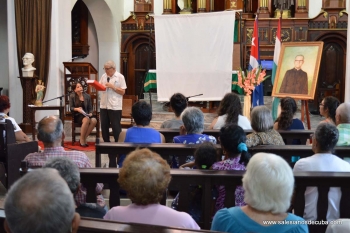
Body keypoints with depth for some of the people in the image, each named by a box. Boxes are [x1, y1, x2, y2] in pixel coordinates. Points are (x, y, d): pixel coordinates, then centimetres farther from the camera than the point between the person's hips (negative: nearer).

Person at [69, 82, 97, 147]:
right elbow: (71, 108, -1)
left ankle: (84, 138, -18)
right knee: (87, 119, -38)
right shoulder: (72, 96, 2)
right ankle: (82, 140, -22)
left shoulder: (87, 96, 9)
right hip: (77, 115, -4)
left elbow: (90, 108, 13)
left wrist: (90, 113, -8)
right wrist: (77, 109, -21)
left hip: (85, 115, 4)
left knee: (94, 120, -31)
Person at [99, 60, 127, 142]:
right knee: (104, 125, 10)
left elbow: (123, 92, -9)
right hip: (104, 105, 5)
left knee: (116, 126, 1)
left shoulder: (120, 77, -5)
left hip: (115, 107, -5)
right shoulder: (103, 76, 10)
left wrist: (112, 87, -17)